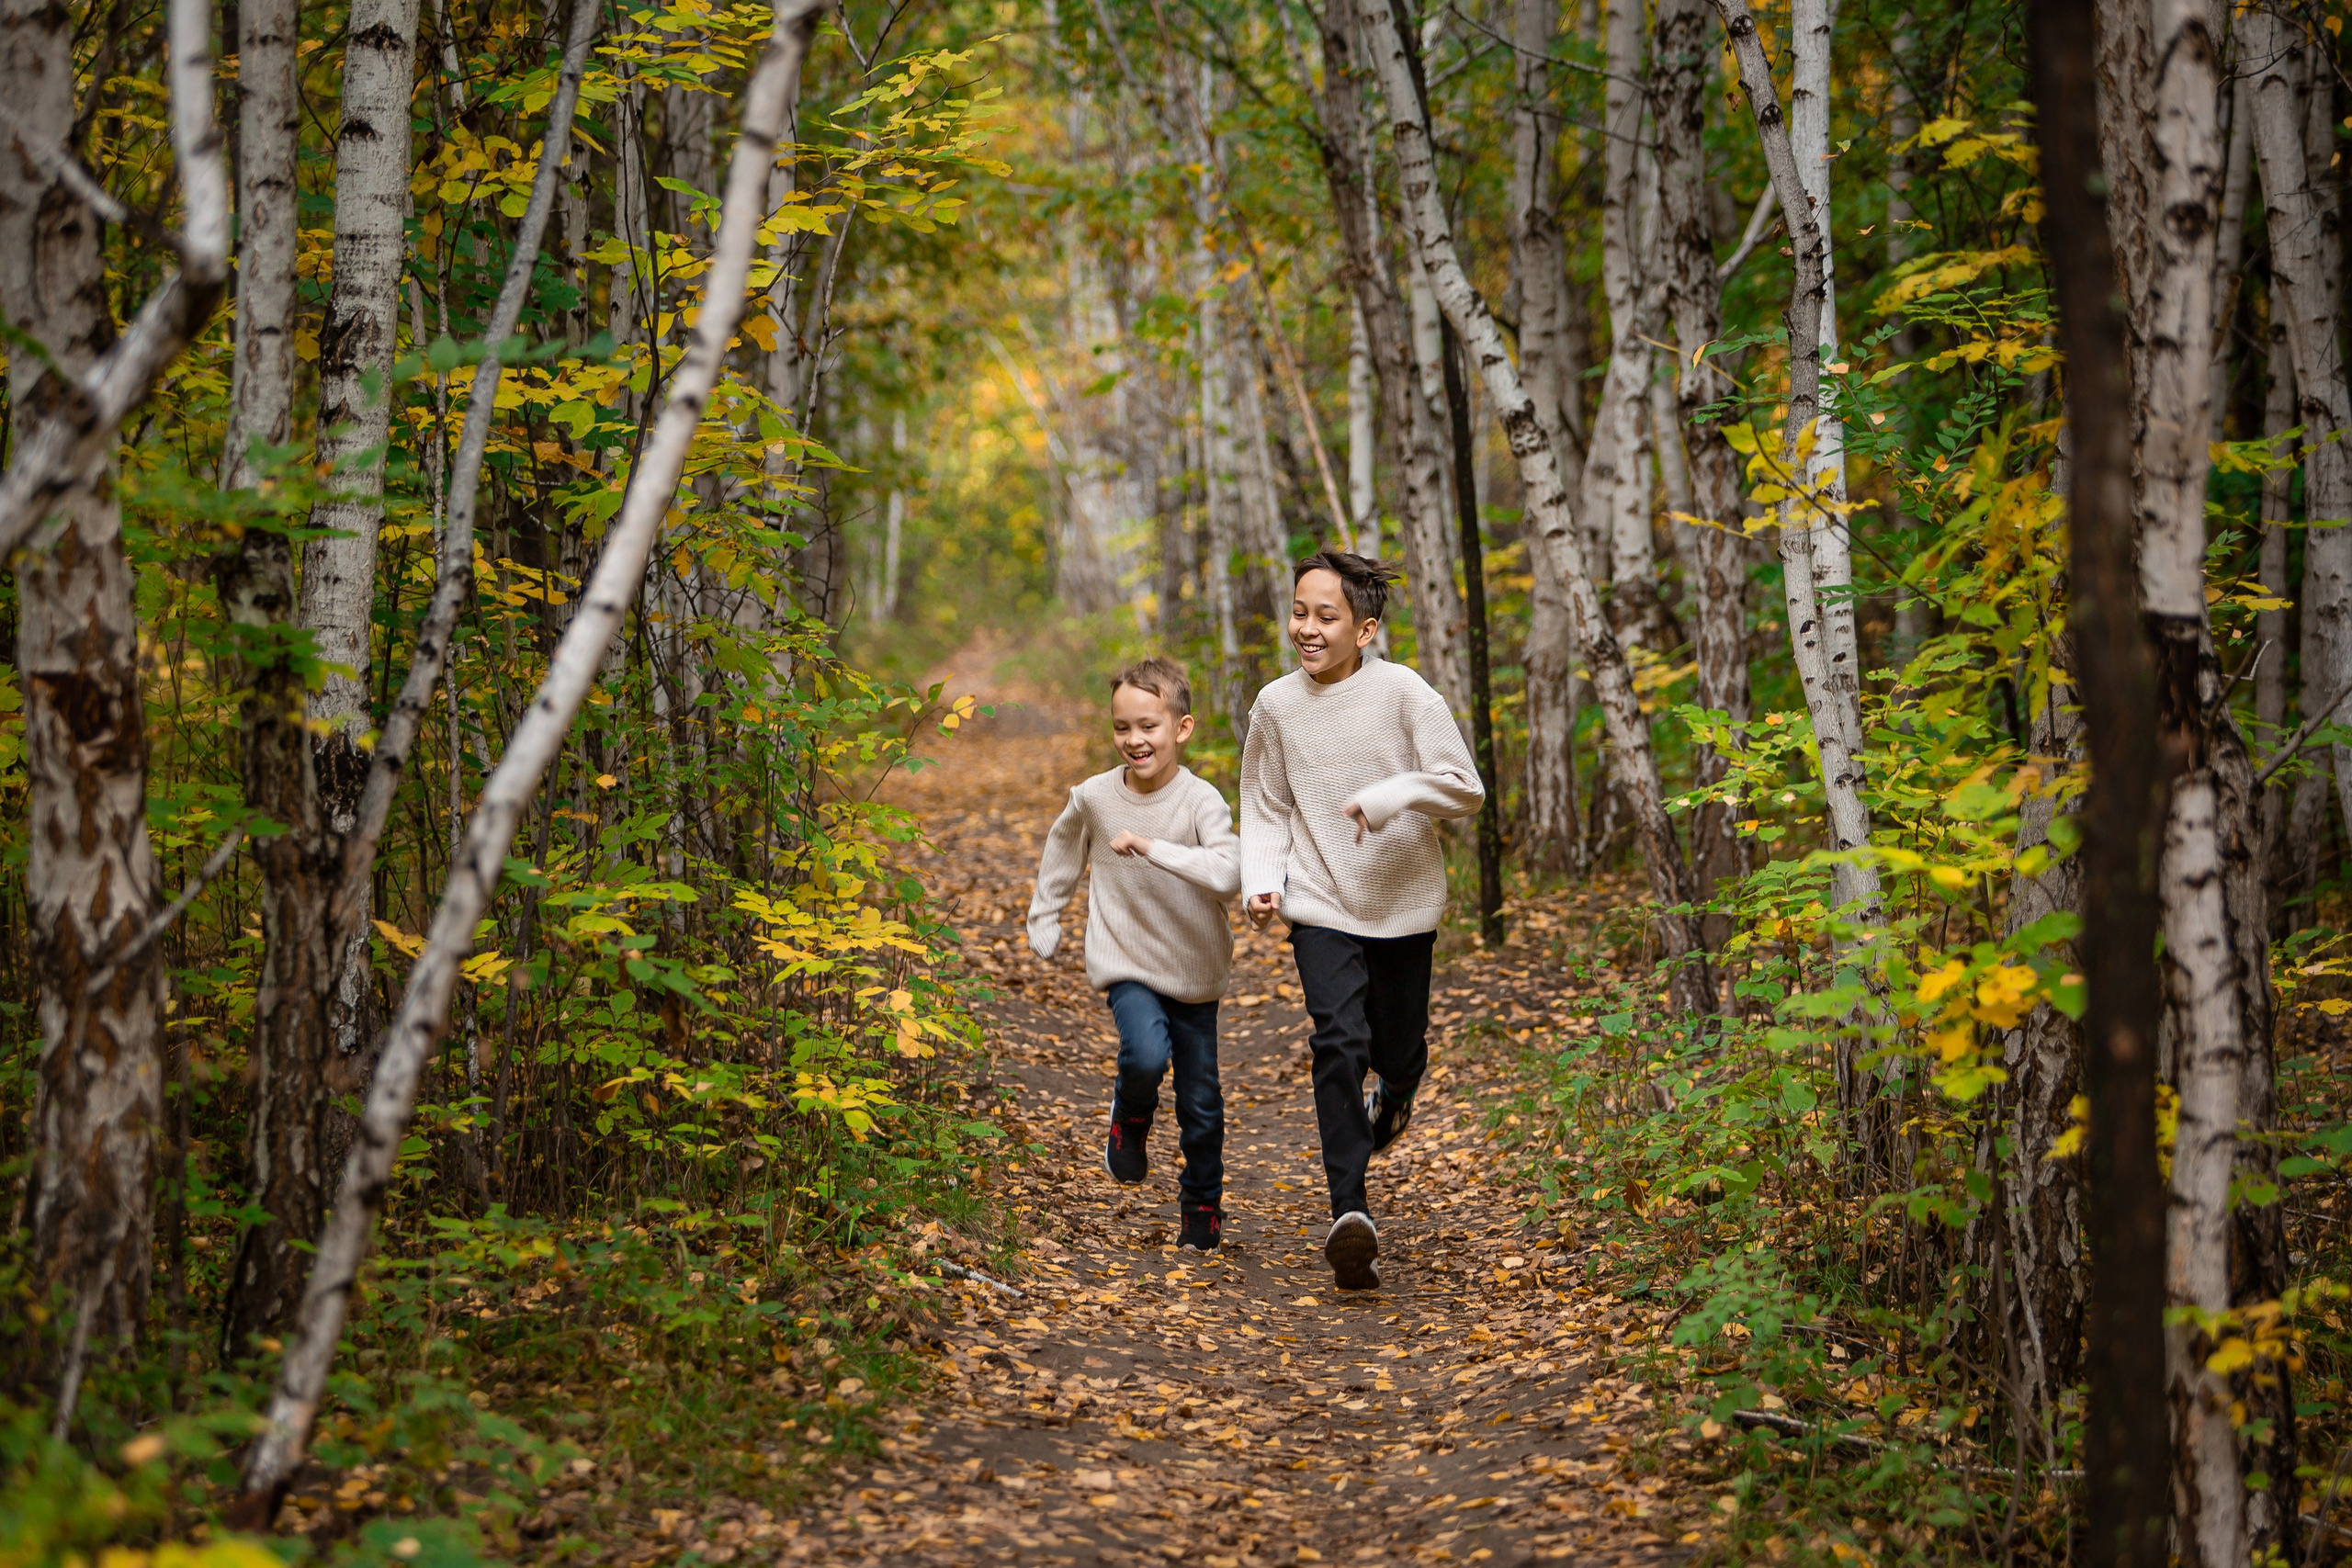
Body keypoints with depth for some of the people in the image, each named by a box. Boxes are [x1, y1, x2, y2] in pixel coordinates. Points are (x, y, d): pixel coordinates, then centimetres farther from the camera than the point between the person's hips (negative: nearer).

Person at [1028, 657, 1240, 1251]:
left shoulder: (1201, 801, -16)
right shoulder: (1094, 797, -7)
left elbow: (1227, 874, -33)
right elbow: (1063, 849, 15)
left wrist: (1149, 846, -37)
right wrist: (1043, 920, 19)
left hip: (1195, 970, 0)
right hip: (1126, 962, 0)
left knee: (1201, 1101, 6)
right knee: (1147, 1053, -27)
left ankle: (1203, 1205, 30)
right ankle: (1130, 1117, 7)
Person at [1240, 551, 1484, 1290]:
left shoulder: (1403, 692, -12)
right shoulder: (1276, 706, -3)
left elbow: (1466, 788, -13)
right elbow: (1264, 810, 9)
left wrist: (1390, 796, -29)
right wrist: (1262, 883, -7)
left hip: (1404, 903, 0)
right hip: (1320, 904, 0)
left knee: (1397, 1050, 12)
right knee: (1338, 1041, -18)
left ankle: (1394, 1095, 52)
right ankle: (1350, 1212, -21)